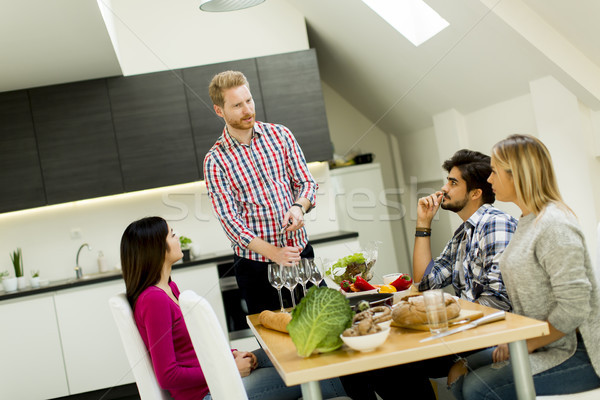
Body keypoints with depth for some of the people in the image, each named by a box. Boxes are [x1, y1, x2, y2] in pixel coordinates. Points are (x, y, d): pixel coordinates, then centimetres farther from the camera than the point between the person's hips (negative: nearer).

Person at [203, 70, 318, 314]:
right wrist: (274, 253, -22)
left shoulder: (280, 135, 2)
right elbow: (229, 219, -12)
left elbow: (306, 182, 6)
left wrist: (299, 206, -18)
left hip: (300, 250, 3)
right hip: (255, 263, -3)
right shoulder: (215, 160, -8)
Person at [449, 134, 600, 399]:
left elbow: (573, 308, -24)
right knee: (462, 371, 3)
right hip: (544, 346, 9)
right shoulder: (528, 221, 11)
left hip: (576, 355, -9)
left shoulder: (555, 225, -20)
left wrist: (523, 345, -16)